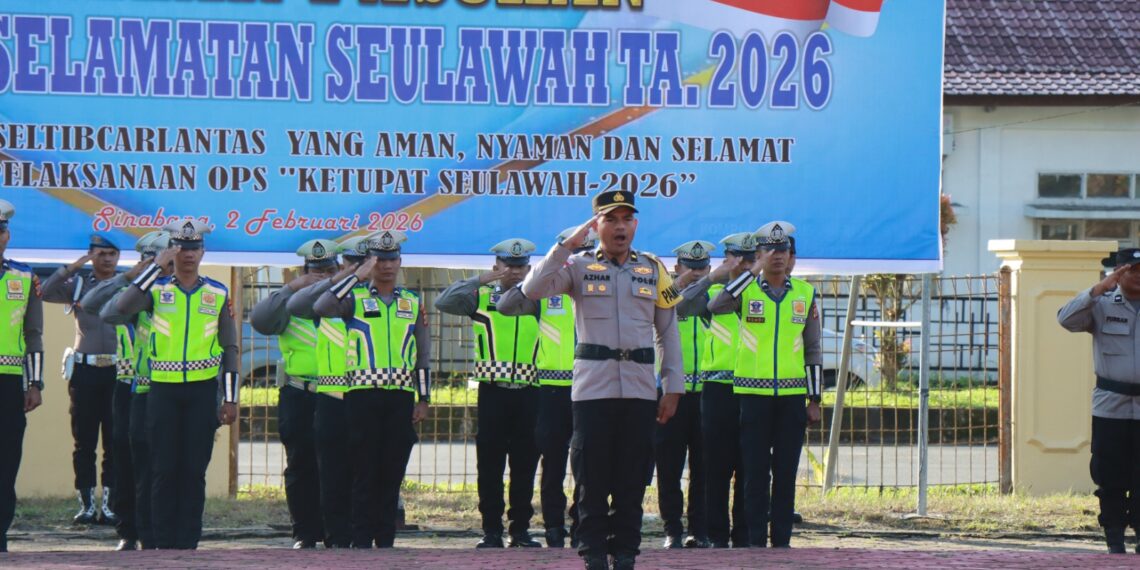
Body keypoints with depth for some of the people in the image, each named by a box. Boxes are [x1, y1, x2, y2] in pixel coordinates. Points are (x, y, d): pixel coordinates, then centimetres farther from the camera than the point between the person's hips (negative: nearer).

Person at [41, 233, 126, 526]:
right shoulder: (78, 285, 10)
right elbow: (46, 292, -7)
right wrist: (75, 266, -11)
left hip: (119, 371, -1)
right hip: (85, 370, 1)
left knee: (117, 441, -2)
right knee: (84, 440, 2)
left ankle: (110, 504, 2)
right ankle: (86, 504, 6)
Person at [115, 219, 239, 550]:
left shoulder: (218, 295, 7)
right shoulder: (156, 289, 3)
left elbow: (229, 349, 8)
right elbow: (123, 308, -18)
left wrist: (230, 399, 2)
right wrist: (156, 266, -16)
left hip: (202, 391, 1)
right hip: (163, 390, -1)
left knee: (194, 470, 1)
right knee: (164, 469, 0)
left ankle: (188, 541, 6)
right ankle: (164, 542, 5)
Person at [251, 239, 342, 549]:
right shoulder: (290, 302, 7)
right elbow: (260, 320, -10)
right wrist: (292, 288, -13)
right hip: (298, 398, 0)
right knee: (301, 467, 3)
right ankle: (304, 534, 10)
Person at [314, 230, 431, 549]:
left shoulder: (412, 303, 14)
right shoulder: (355, 299, 4)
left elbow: (423, 353, 15)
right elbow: (321, 309, -17)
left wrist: (424, 399, 9)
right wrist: (357, 277, -16)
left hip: (401, 397, 3)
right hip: (364, 394, -3)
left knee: (393, 473, 4)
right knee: (365, 471, -4)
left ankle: (386, 540, 10)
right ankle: (362, 542, -1)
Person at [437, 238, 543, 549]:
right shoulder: (482, 296, 7)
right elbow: (444, 302, -3)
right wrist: (480, 280, -9)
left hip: (528, 393, 1)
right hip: (492, 391, -1)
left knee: (525, 465, 4)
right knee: (489, 464, 1)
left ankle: (520, 529, 11)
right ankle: (492, 530, 6)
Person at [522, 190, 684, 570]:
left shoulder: (653, 270, 11)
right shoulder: (580, 268, 4)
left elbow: (668, 332, 13)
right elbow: (533, 289, -12)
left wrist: (673, 387, 7)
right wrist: (568, 246, -15)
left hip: (640, 388, 2)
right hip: (593, 387, -2)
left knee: (633, 476, 4)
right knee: (592, 475, -1)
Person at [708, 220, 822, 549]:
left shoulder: (805, 293, 9)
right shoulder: (745, 289, 3)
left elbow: (813, 350, 11)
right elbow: (715, 307, -19)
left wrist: (814, 400, 7)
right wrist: (753, 272, -19)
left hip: (792, 395, 2)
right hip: (753, 393, -2)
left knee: (786, 471, 3)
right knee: (756, 469, 0)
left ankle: (781, 539, 8)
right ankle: (756, 540, 4)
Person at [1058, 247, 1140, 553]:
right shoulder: (1102, 305, 4)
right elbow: (1066, 319, -12)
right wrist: (1100, 288, -19)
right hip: (1111, 405, -1)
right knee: (1111, 476, 2)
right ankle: (1115, 538, 9)